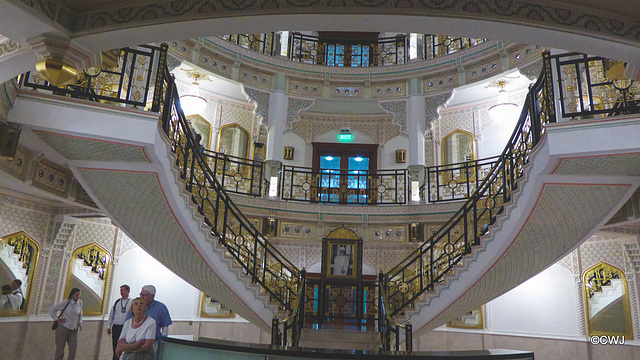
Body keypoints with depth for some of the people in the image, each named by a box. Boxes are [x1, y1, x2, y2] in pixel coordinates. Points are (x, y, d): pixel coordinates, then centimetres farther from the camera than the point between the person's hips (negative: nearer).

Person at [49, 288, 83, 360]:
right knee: (60, 348, 6)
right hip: (63, 327, -4)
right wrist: (57, 319, -9)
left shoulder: (80, 303, 3)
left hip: (74, 329, 4)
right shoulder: (65, 303, -12)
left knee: (73, 347, -5)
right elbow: (52, 309, -6)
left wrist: (80, 323, 4)